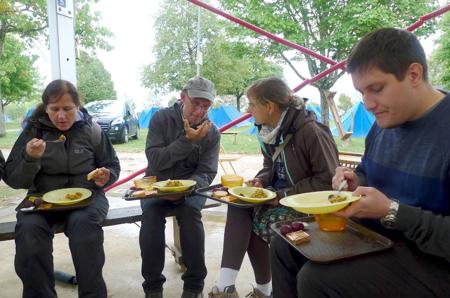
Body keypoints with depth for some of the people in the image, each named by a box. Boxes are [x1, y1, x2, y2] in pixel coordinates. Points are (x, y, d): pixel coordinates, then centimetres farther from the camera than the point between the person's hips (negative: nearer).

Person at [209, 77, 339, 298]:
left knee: (256, 221, -20)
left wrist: (285, 195, -21)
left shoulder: (310, 132, -22)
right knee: (239, 205, -16)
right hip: (280, 195, 7)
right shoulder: (270, 131, 2)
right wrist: (260, 181, -6)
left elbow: (327, 180, -20)